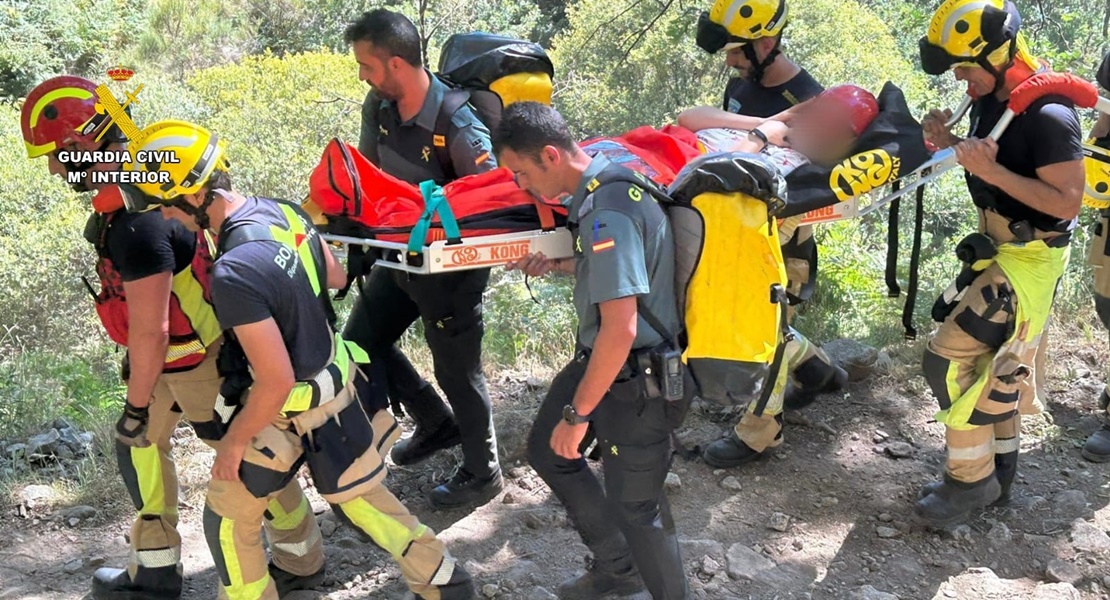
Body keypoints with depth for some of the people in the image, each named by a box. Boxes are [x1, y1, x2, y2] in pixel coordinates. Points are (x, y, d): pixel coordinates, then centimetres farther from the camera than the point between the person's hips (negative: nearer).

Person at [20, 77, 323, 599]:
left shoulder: (135, 222, -34)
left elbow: (150, 331, -27)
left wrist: (137, 406, -14)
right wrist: (135, 357, 22)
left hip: (200, 360, -9)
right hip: (178, 349, 9)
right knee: (138, 442, 21)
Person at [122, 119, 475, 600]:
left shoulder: (233, 273, -33)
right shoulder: (282, 210, -7)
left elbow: (276, 381, -29)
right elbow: (335, 278, 10)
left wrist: (233, 442, -14)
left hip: (290, 415, -8)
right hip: (342, 387, 8)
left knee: (228, 518, 17)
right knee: (357, 497, 27)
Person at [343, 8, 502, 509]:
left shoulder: (456, 126, -28)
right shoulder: (378, 107, -6)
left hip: (450, 265, -8)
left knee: (456, 369, 5)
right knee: (361, 342, 17)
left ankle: (482, 473, 28)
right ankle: (437, 424, 37)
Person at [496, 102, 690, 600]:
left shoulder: (606, 214, -29)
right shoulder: (605, 180, 0)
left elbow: (620, 328, -31)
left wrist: (577, 413, -22)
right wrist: (557, 264, 3)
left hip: (635, 380, -10)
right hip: (599, 359, 10)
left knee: (635, 503, 6)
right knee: (547, 451, 22)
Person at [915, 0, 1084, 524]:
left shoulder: (1047, 115, -25)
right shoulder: (989, 100, 2)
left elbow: (1067, 201, -25)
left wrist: (992, 171, -31)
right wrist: (949, 143, -2)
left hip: (1030, 256, -9)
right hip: (996, 245, 9)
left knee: (949, 358, -11)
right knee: (993, 362, 17)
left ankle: (970, 479, 4)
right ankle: (999, 471, 32)